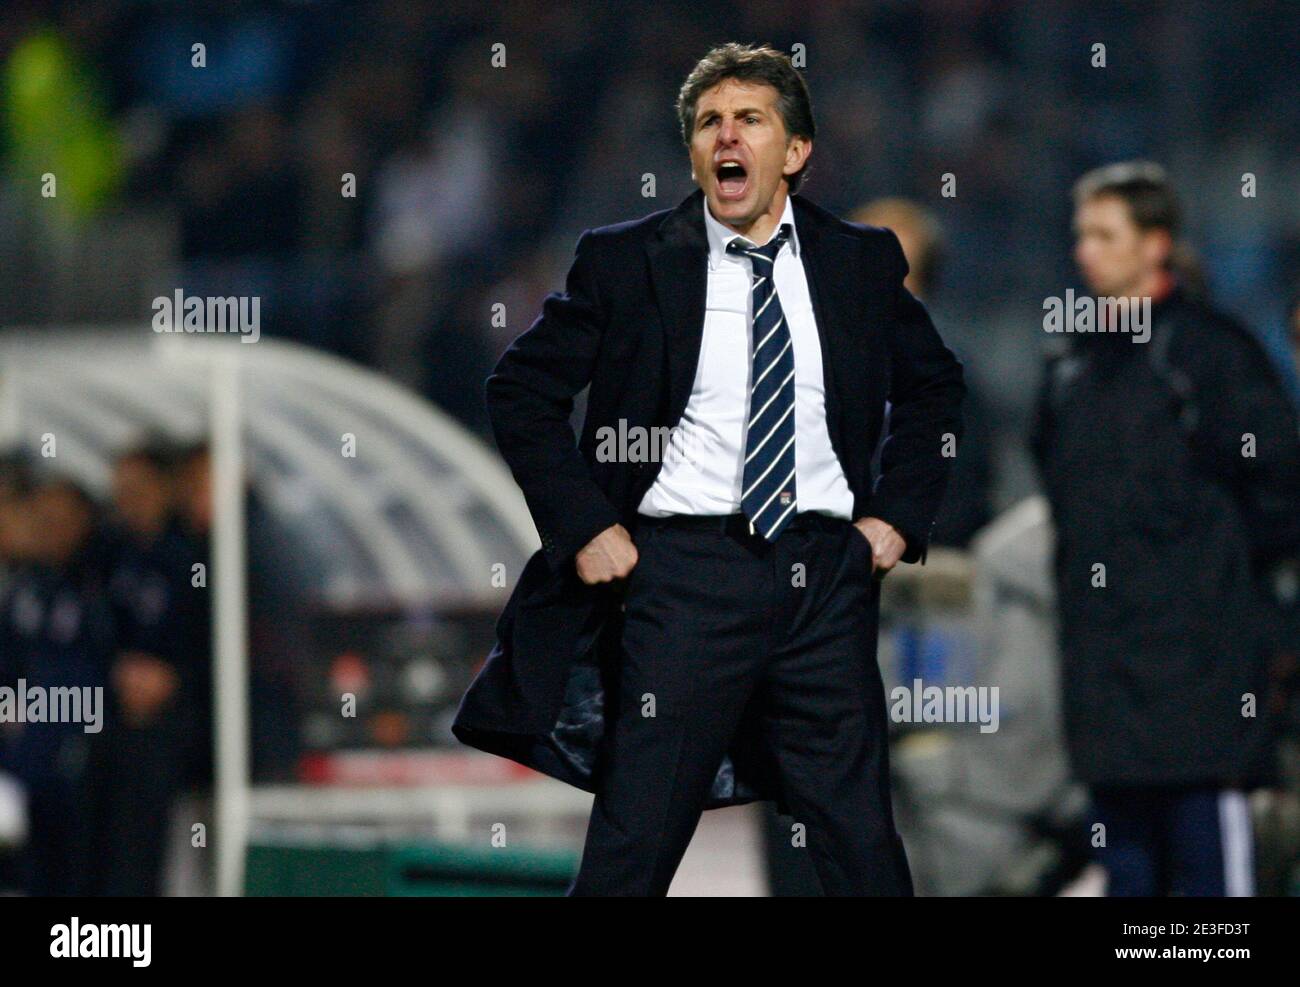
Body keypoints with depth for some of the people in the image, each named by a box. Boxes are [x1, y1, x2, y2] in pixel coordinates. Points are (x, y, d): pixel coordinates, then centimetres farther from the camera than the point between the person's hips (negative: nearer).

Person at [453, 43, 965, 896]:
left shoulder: (863, 262, 9)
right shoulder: (625, 262, 2)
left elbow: (934, 387, 23)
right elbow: (521, 389, 6)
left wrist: (898, 515, 10)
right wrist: (585, 526, -2)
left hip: (827, 574, 2)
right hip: (684, 572, -2)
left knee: (863, 847, 2)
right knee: (634, 844, -3)